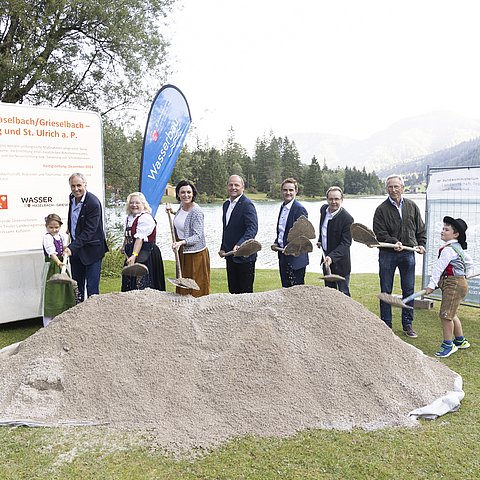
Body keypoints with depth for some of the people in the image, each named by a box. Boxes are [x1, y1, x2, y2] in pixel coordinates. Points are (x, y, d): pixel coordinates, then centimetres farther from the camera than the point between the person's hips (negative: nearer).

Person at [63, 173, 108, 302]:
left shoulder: (93, 203, -22)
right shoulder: (72, 197, 3)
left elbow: (89, 231, -25)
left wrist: (71, 248, -30)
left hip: (91, 249, -8)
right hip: (75, 247, 8)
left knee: (92, 287, -6)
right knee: (77, 284, 16)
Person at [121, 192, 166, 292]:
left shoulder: (145, 218, -19)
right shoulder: (129, 217, 10)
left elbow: (139, 239, -28)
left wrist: (134, 256, -34)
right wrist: (124, 246, 34)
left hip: (145, 256, -9)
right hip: (131, 252, 9)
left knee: (142, 285, -6)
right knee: (130, 283, 14)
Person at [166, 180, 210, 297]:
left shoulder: (196, 212, -21)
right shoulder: (182, 205, 4)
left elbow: (197, 236, -26)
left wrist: (181, 242, -40)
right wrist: (172, 212, 14)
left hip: (195, 253, -8)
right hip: (182, 252, 8)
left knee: (196, 290, 0)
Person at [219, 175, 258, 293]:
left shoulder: (247, 205, -14)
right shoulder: (226, 204, 13)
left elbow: (252, 229, -25)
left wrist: (239, 245, -38)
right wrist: (223, 248, 11)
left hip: (244, 257, -8)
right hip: (230, 255, 8)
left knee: (246, 292, 1)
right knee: (233, 290, 14)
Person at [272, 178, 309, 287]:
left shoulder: (300, 209, -14)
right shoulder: (283, 206, 13)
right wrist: (276, 243, 6)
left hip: (295, 258, -9)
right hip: (283, 255, 9)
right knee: (286, 287, 16)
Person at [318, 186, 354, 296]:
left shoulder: (347, 218, -22)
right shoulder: (323, 209, -1)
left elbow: (346, 243, -24)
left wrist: (332, 257, -34)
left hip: (340, 263, -7)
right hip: (326, 259, 7)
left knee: (343, 293, 2)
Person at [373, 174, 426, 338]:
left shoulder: (412, 206, 5)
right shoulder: (382, 209, -5)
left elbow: (420, 229, 15)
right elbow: (379, 233, -10)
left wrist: (421, 244, 3)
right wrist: (393, 242, -23)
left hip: (408, 253, 3)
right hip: (387, 254, -2)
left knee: (408, 290, 9)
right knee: (386, 291, 5)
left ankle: (407, 324, 22)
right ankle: (386, 325, 17)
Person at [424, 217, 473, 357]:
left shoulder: (449, 249, -17)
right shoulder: (458, 247, 15)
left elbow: (439, 268, -20)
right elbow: (469, 261, 27)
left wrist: (432, 285, -21)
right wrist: (466, 274, 34)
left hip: (454, 285, -11)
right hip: (456, 284, 11)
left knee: (445, 314, -9)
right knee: (451, 314, 19)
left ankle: (448, 344, 0)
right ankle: (460, 340, 32)